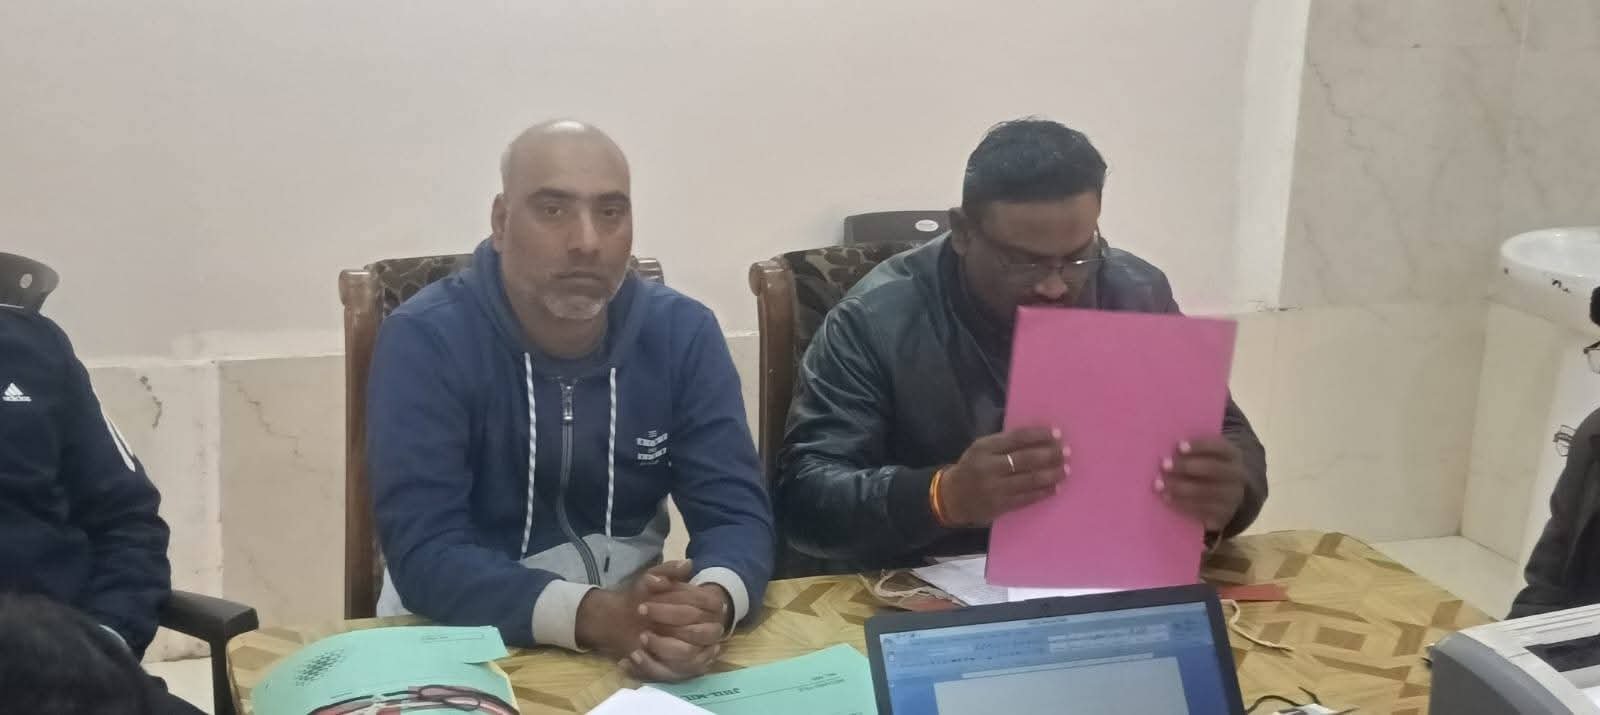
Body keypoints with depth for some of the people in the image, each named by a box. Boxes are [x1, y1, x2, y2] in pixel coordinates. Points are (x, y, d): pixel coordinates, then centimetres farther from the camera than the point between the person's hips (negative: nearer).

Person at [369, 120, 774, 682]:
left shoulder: (683, 332, -3)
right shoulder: (425, 340, -12)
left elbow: (738, 515, -7)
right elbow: (425, 554, -19)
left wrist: (713, 604, -29)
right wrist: (594, 616, -33)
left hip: (636, 632, 4)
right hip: (465, 643, -3)